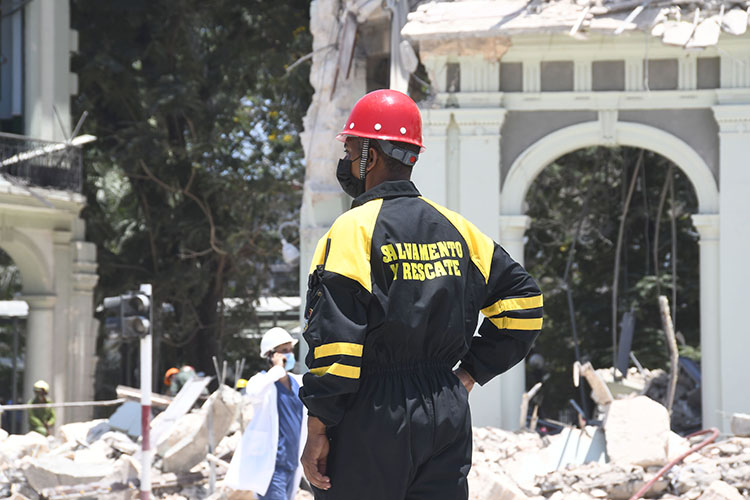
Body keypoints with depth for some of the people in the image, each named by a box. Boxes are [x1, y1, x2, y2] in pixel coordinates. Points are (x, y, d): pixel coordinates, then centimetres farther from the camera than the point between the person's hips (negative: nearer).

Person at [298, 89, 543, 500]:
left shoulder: (354, 230, -10)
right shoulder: (454, 227, 9)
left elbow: (336, 340, -16)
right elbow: (522, 302, 12)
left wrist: (317, 432, -11)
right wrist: (468, 373, 14)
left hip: (373, 417, -6)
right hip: (448, 416, 6)